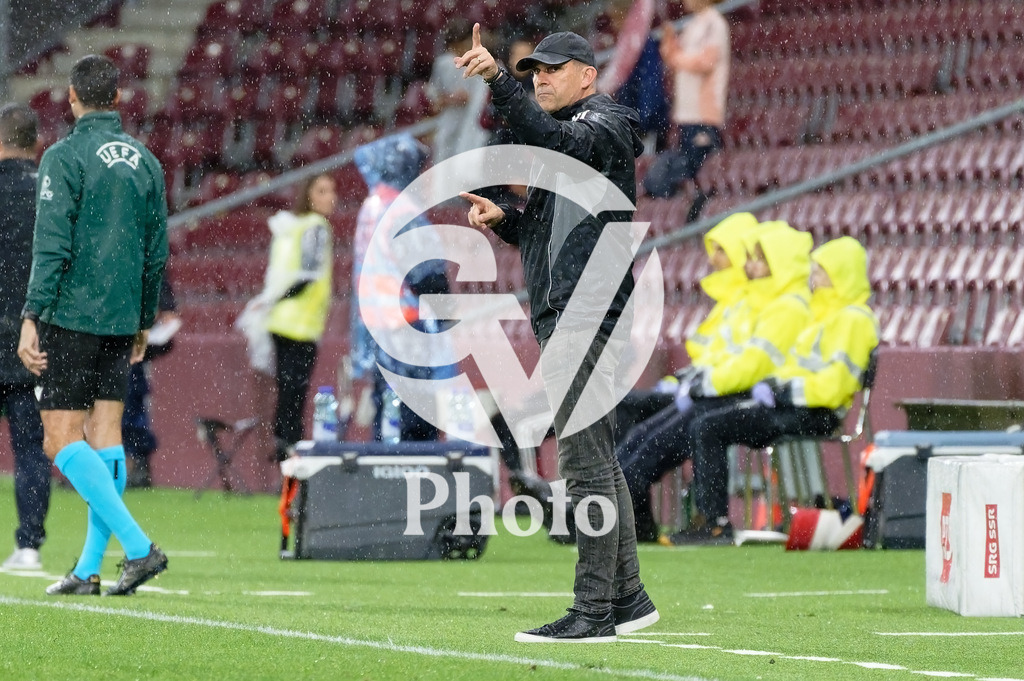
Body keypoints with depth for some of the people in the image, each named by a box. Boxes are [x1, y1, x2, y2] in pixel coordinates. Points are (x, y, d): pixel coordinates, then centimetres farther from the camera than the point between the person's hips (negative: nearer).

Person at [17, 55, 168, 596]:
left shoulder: (65, 157, -9)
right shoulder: (145, 161, 9)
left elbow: (52, 246, -16)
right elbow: (157, 252, 13)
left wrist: (31, 319, -14)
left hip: (71, 314, -6)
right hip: (121, 320, 6)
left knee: (61, 439, -4)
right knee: (105, 436, 8)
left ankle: (138, 546, -17)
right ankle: (89, 568, 8)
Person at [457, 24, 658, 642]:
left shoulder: (605, 123, -5)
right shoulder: (564, 141, 26)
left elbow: (549, 137, -28)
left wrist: (497, 78, -38)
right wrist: (502, 219, 8)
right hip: (565, 315, 11)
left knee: (586, 464, -14)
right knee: (598, 462, 13)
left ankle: (594, 613, -16)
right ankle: (627, 599, 19)